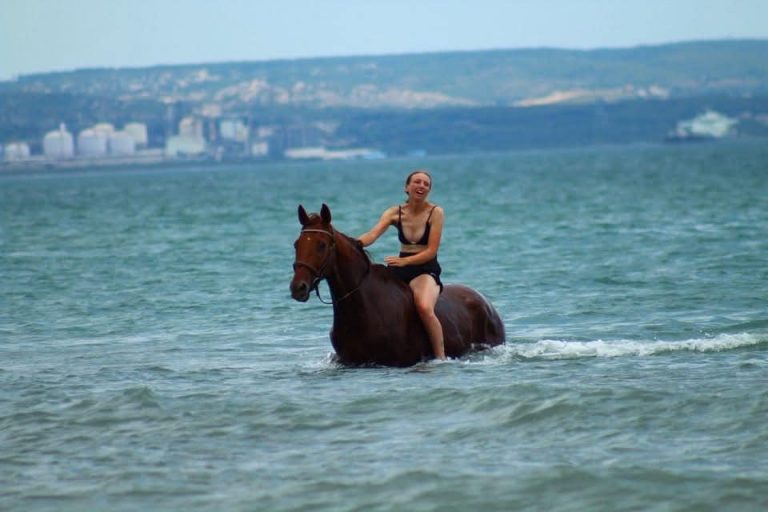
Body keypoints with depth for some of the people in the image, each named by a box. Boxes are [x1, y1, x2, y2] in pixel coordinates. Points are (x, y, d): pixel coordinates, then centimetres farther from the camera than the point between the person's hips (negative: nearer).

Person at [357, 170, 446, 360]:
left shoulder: (435, 212, -4)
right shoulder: (395, 213, 6)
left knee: (424, 307, -35)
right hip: (400, 271, 5)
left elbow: (431, 251, -10)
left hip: (426, 270, -5)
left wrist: (404, 261, -24)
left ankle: (441, 357, -31)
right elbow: (372, 235, -11)